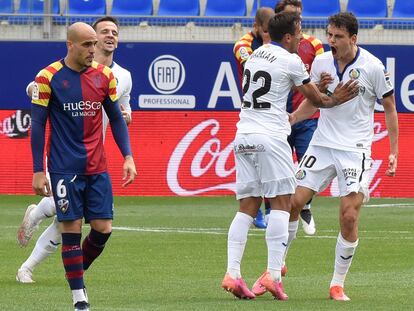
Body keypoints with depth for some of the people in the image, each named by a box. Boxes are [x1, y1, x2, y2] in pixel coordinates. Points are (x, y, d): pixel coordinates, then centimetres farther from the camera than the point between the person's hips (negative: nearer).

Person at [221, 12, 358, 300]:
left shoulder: (256, 54, 16)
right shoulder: (291, 61, -5)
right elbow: (316, 99, 6)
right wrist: (335, 99, 22)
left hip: (243, 136, 7)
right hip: (271, 139, -7)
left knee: (247, 207, 5)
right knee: (281, 204, -3)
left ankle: (232, 273, -5)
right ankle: (273, 275, -13)